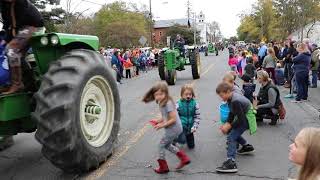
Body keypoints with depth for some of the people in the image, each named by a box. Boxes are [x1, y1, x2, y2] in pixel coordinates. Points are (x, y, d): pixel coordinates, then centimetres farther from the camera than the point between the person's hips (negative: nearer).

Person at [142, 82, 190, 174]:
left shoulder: (168, 104, -25)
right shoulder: (162, 103, 4)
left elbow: (173, 119, -26)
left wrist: (162, 125, -22)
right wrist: (159, 121, 1)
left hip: (173, 129, -10)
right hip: (175, 128, 10)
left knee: (161, 145, 6)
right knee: (167, 145, 24)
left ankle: (163, 167, 22)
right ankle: (184, 158, 27)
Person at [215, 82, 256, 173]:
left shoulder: (235, 101, -30)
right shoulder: (231, 98, -2)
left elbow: (241, 119, -27)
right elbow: (232, 113, 7)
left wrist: (229, 126, -19)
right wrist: (227, 124, -6)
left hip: (246, 119, -10)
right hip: (242, 117, 10)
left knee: (231, 137, -18)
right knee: (231, 131, 24)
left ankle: (231, 163, -26)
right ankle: (247, 146, 39)